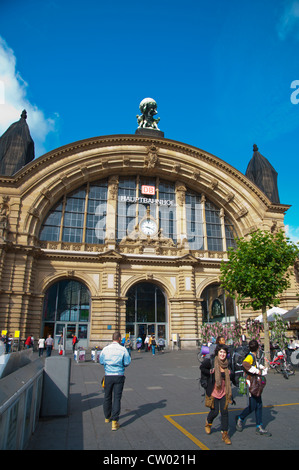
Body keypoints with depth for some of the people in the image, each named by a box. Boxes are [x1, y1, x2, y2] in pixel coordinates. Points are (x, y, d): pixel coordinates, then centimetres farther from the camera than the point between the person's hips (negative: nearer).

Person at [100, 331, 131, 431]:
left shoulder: (105, 349, -2)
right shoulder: (123, 349, -9)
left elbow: (101, 361, 8)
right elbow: (127, 363, -5)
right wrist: (129, 356, 13)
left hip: (108, 376, 2)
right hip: (119, 376, -2)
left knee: (107, 397, 18)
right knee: (117, 398, 3)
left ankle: (107, 417, 35)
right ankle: (114, 421, 0)